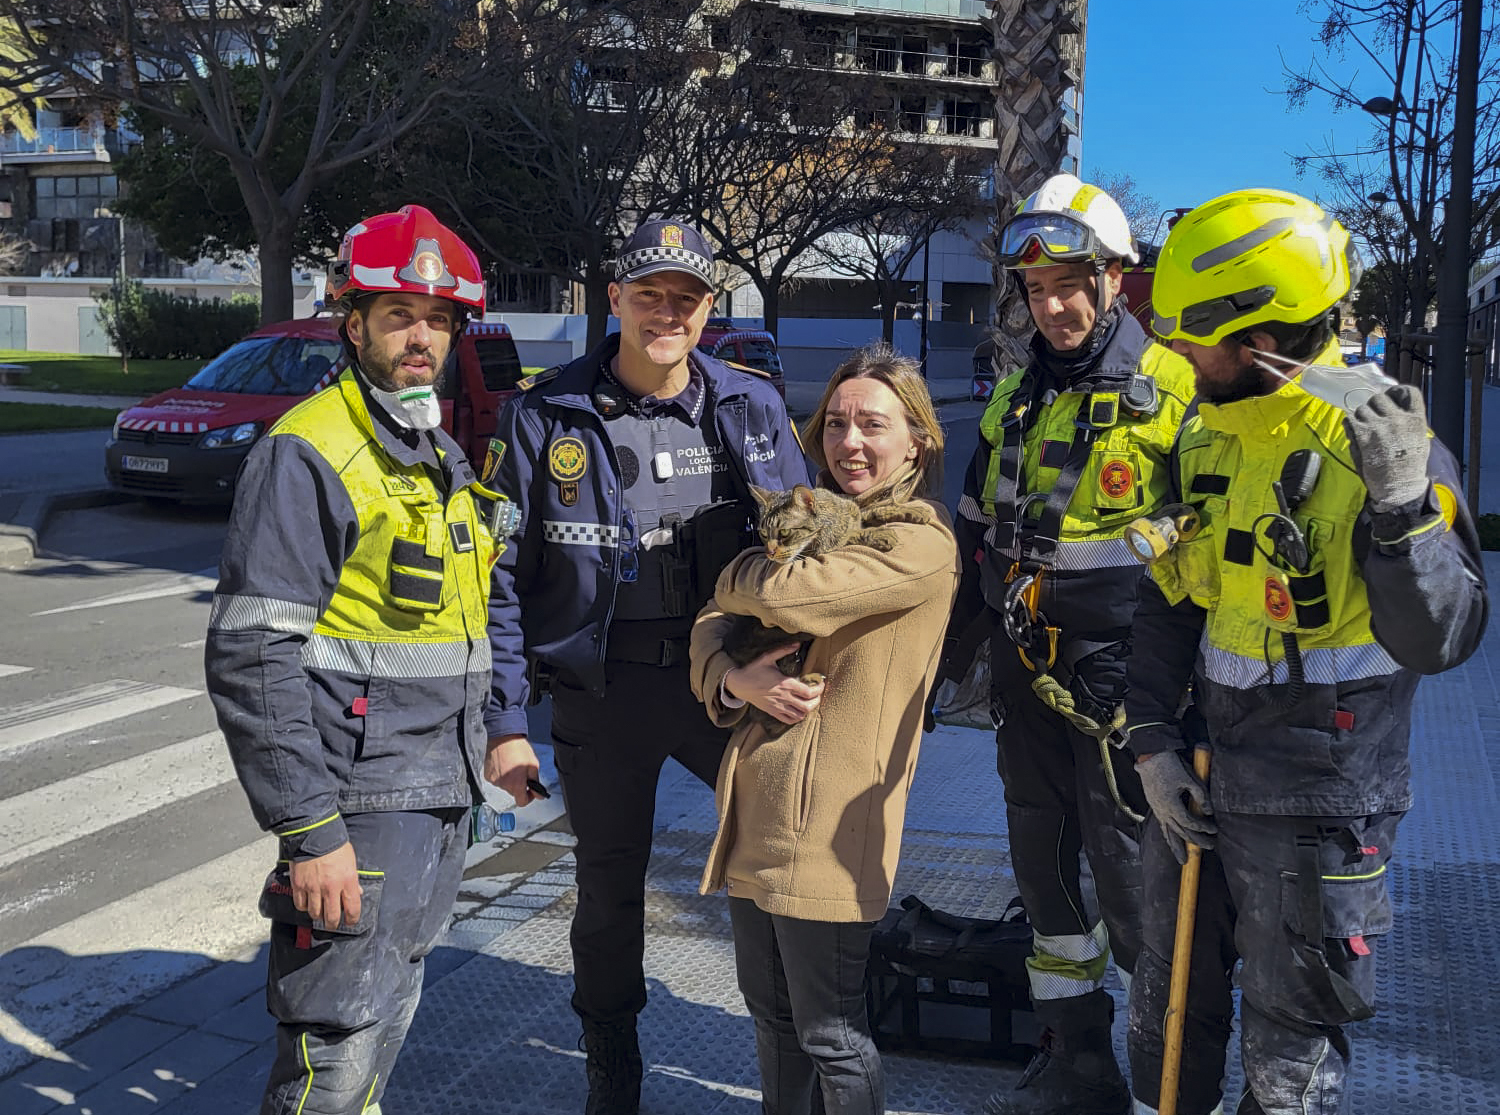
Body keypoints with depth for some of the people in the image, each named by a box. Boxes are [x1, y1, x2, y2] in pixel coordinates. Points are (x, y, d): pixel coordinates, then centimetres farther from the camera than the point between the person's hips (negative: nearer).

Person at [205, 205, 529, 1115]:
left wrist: (489, 736, 18)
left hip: (445, 792, 8)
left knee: (391, 1005, 20)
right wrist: (310, 829, -22)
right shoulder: (310, 452, -15)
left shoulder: (448, 456, 12)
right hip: (361, 797, -8)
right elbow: (252, 656, -20)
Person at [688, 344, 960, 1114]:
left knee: (829, 1033, 4)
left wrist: (738, 576, 0)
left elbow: (780, 595, -23)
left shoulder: (921, 543, -11)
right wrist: (732, 679, -12)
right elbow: (712, 623, 10)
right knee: (769, 1012, 19)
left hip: (827, 820, -7)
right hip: (756, 802, 8)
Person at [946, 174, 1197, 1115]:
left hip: (1118, 677, -7)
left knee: (1130, 881, -1)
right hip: (1023, 674, 7)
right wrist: (944, 656, 19)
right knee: (1044, 871, 14)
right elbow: (977, 538, 19)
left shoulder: (1174, 392, -8)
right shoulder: (1016, 398, 12)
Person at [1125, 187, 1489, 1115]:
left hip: (1319, 798, -6)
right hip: (1201, 770, 7)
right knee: (1172, 1002, 22)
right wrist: (1155, 742, 3)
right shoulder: (1208, 440, 4)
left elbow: (1439, 641, -22)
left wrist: (1402, 506, -36)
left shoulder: (1381, 443, -17)